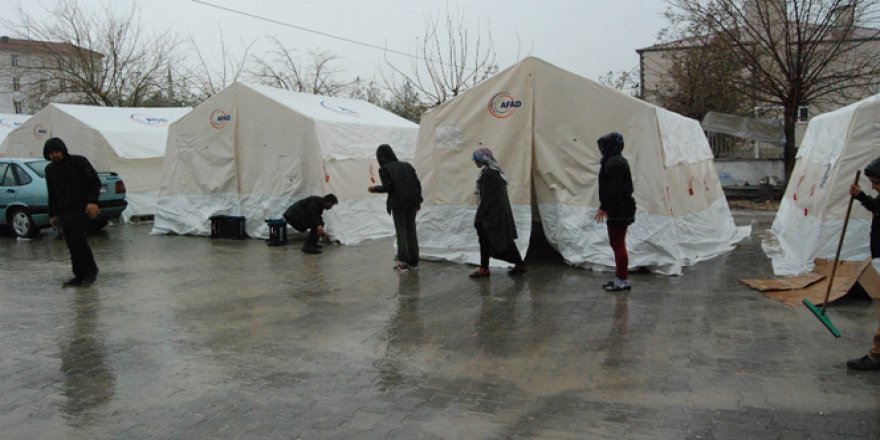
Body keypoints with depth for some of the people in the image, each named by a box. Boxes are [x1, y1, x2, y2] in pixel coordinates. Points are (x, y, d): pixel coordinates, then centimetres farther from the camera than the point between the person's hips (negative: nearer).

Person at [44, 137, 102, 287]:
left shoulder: (79, 161, -2)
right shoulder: (50, 169, 15)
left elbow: (95, 182, -6)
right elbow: (52, 194, 21)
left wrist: (93, 201, -18)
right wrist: (53, 215, 16)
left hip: (83, 209, -6)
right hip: (65, 212, 6)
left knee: (77, 239, -18)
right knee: (72, 245, 1)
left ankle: (91, 270, -3)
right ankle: (80, 276, 6)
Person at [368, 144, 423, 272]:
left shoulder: (384, 169, -4)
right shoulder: (406, 165, 10)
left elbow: (388, 187, -14)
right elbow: (417, 183, 7)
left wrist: (374, 188, 3)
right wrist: (418, 200, 14)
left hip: (397, 204, -4)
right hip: (412, 203, 4)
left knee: (401, 232, 5)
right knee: (411, 231, 12)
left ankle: (403, 262, 4)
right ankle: (413, 261, 15)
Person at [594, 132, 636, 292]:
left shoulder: (614, 163, -18)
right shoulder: (618, 161, 15)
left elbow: (614, 189, -23)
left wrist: (604, 207, -18)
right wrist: (606, 206, 18)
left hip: (619, 211, -11)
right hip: (619, 210, 11)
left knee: (618, 244, -4)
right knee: (617, 243, 16)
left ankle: (623, 280, 3)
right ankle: (620, 277, 25)